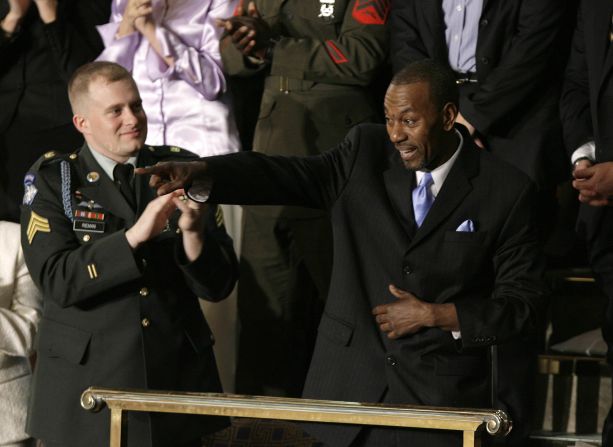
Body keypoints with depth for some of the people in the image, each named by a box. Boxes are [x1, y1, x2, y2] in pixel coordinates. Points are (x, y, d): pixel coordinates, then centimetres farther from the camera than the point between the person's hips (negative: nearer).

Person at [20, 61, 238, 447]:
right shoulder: (52, 180, -1)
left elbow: (218, 285, 2)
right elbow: (57, 281, -15)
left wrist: (192, 233, -18)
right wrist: (135, 236, -23)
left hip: (177, 373, 2)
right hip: (87, 379, -2)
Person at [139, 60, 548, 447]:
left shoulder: (507, 192, -5)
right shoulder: (367, 152, 3)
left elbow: (525, 304, -3)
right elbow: (292, 176, -11)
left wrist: (434, 315, -12)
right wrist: (200, 174, -27)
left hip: (442, 399, -2)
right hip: (351, 387, 2)